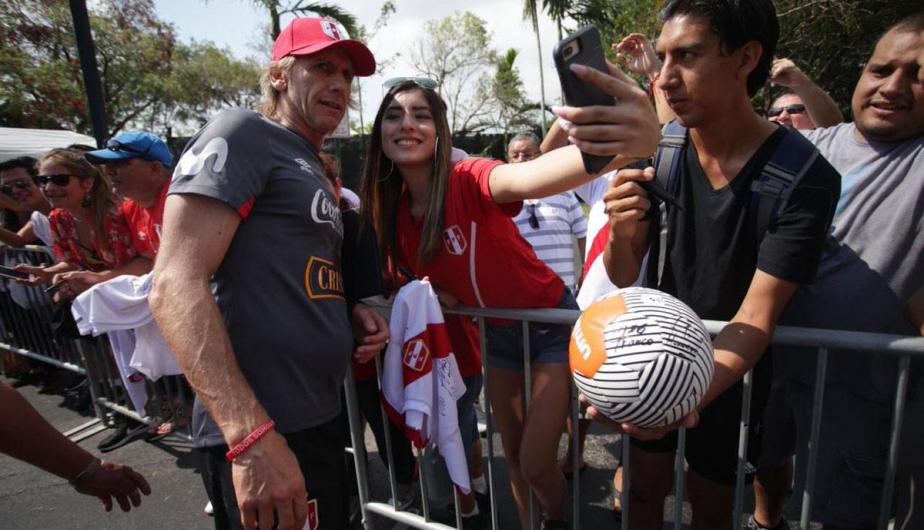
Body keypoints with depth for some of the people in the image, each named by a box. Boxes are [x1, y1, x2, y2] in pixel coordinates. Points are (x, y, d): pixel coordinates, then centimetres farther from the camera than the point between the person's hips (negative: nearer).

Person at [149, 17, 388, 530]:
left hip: (318, 417, 9)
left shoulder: (315, 171, 16)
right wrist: (252, 435, -26)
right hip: (265, 430, -9)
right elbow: (175, 287, -20)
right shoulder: (242, 134, -10)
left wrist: (349, 312, 2)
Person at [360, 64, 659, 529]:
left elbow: (530, 175, -50)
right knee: (513, 455, 17)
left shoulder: (470, 180, -28)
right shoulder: (392, 212, -8)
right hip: (497, 335, 6)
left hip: (553, 324, -5)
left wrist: (632, 144, -70)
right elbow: (419, 277, 6)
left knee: (535, 463, 0)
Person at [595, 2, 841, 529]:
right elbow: (623, 277, -13)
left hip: (730, 365, -1)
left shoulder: (806, 178, -24)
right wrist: (620, 231, -36)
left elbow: (756, 319, -27)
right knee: (646, 487, 16)